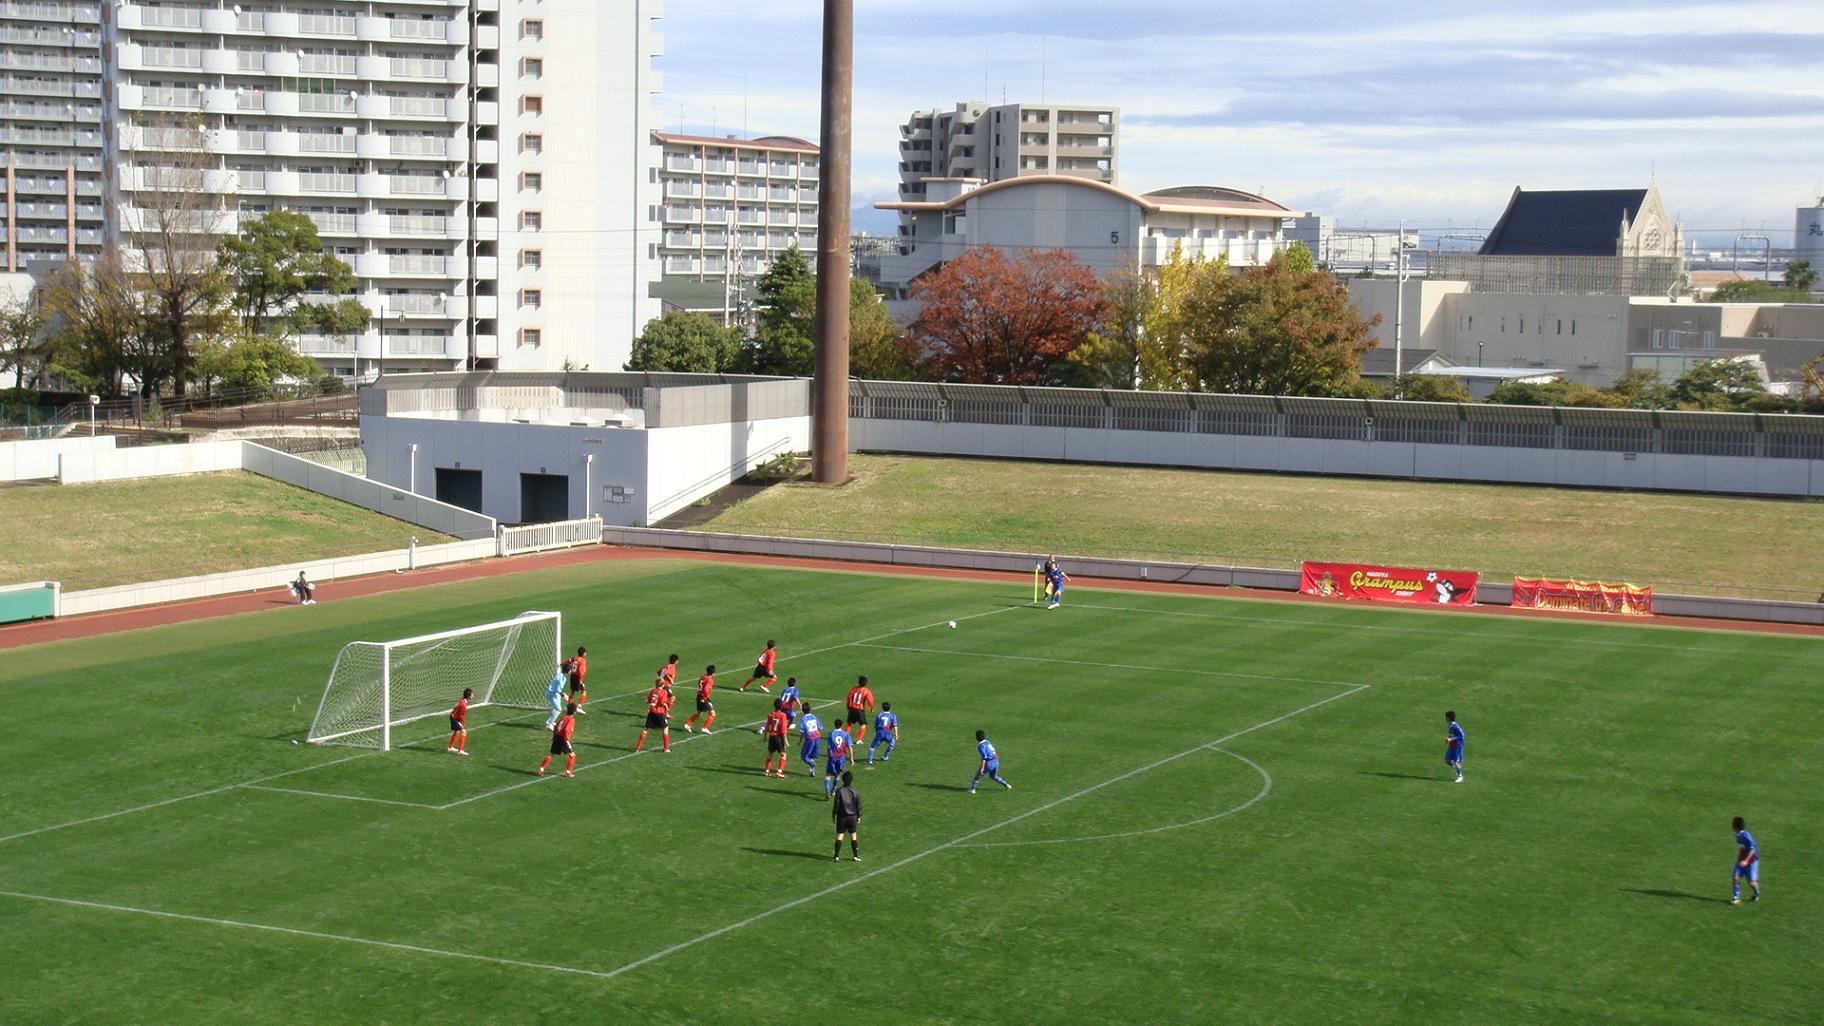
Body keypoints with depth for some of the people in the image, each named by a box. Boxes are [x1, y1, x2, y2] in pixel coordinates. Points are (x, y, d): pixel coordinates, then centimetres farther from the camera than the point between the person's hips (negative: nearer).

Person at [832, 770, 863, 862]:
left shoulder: (839, 791, -12)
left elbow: (836, 804, -9)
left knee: (839, 835, 4)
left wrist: (833, 815, 2)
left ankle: (837, 856, 3)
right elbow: (859, 805, 1)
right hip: (852, 816, 2)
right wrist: (859, 816, 11)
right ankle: (855, 855, 13)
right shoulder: (855, 791, -5)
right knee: (853, 835, 11)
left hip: (841, 816, -2)